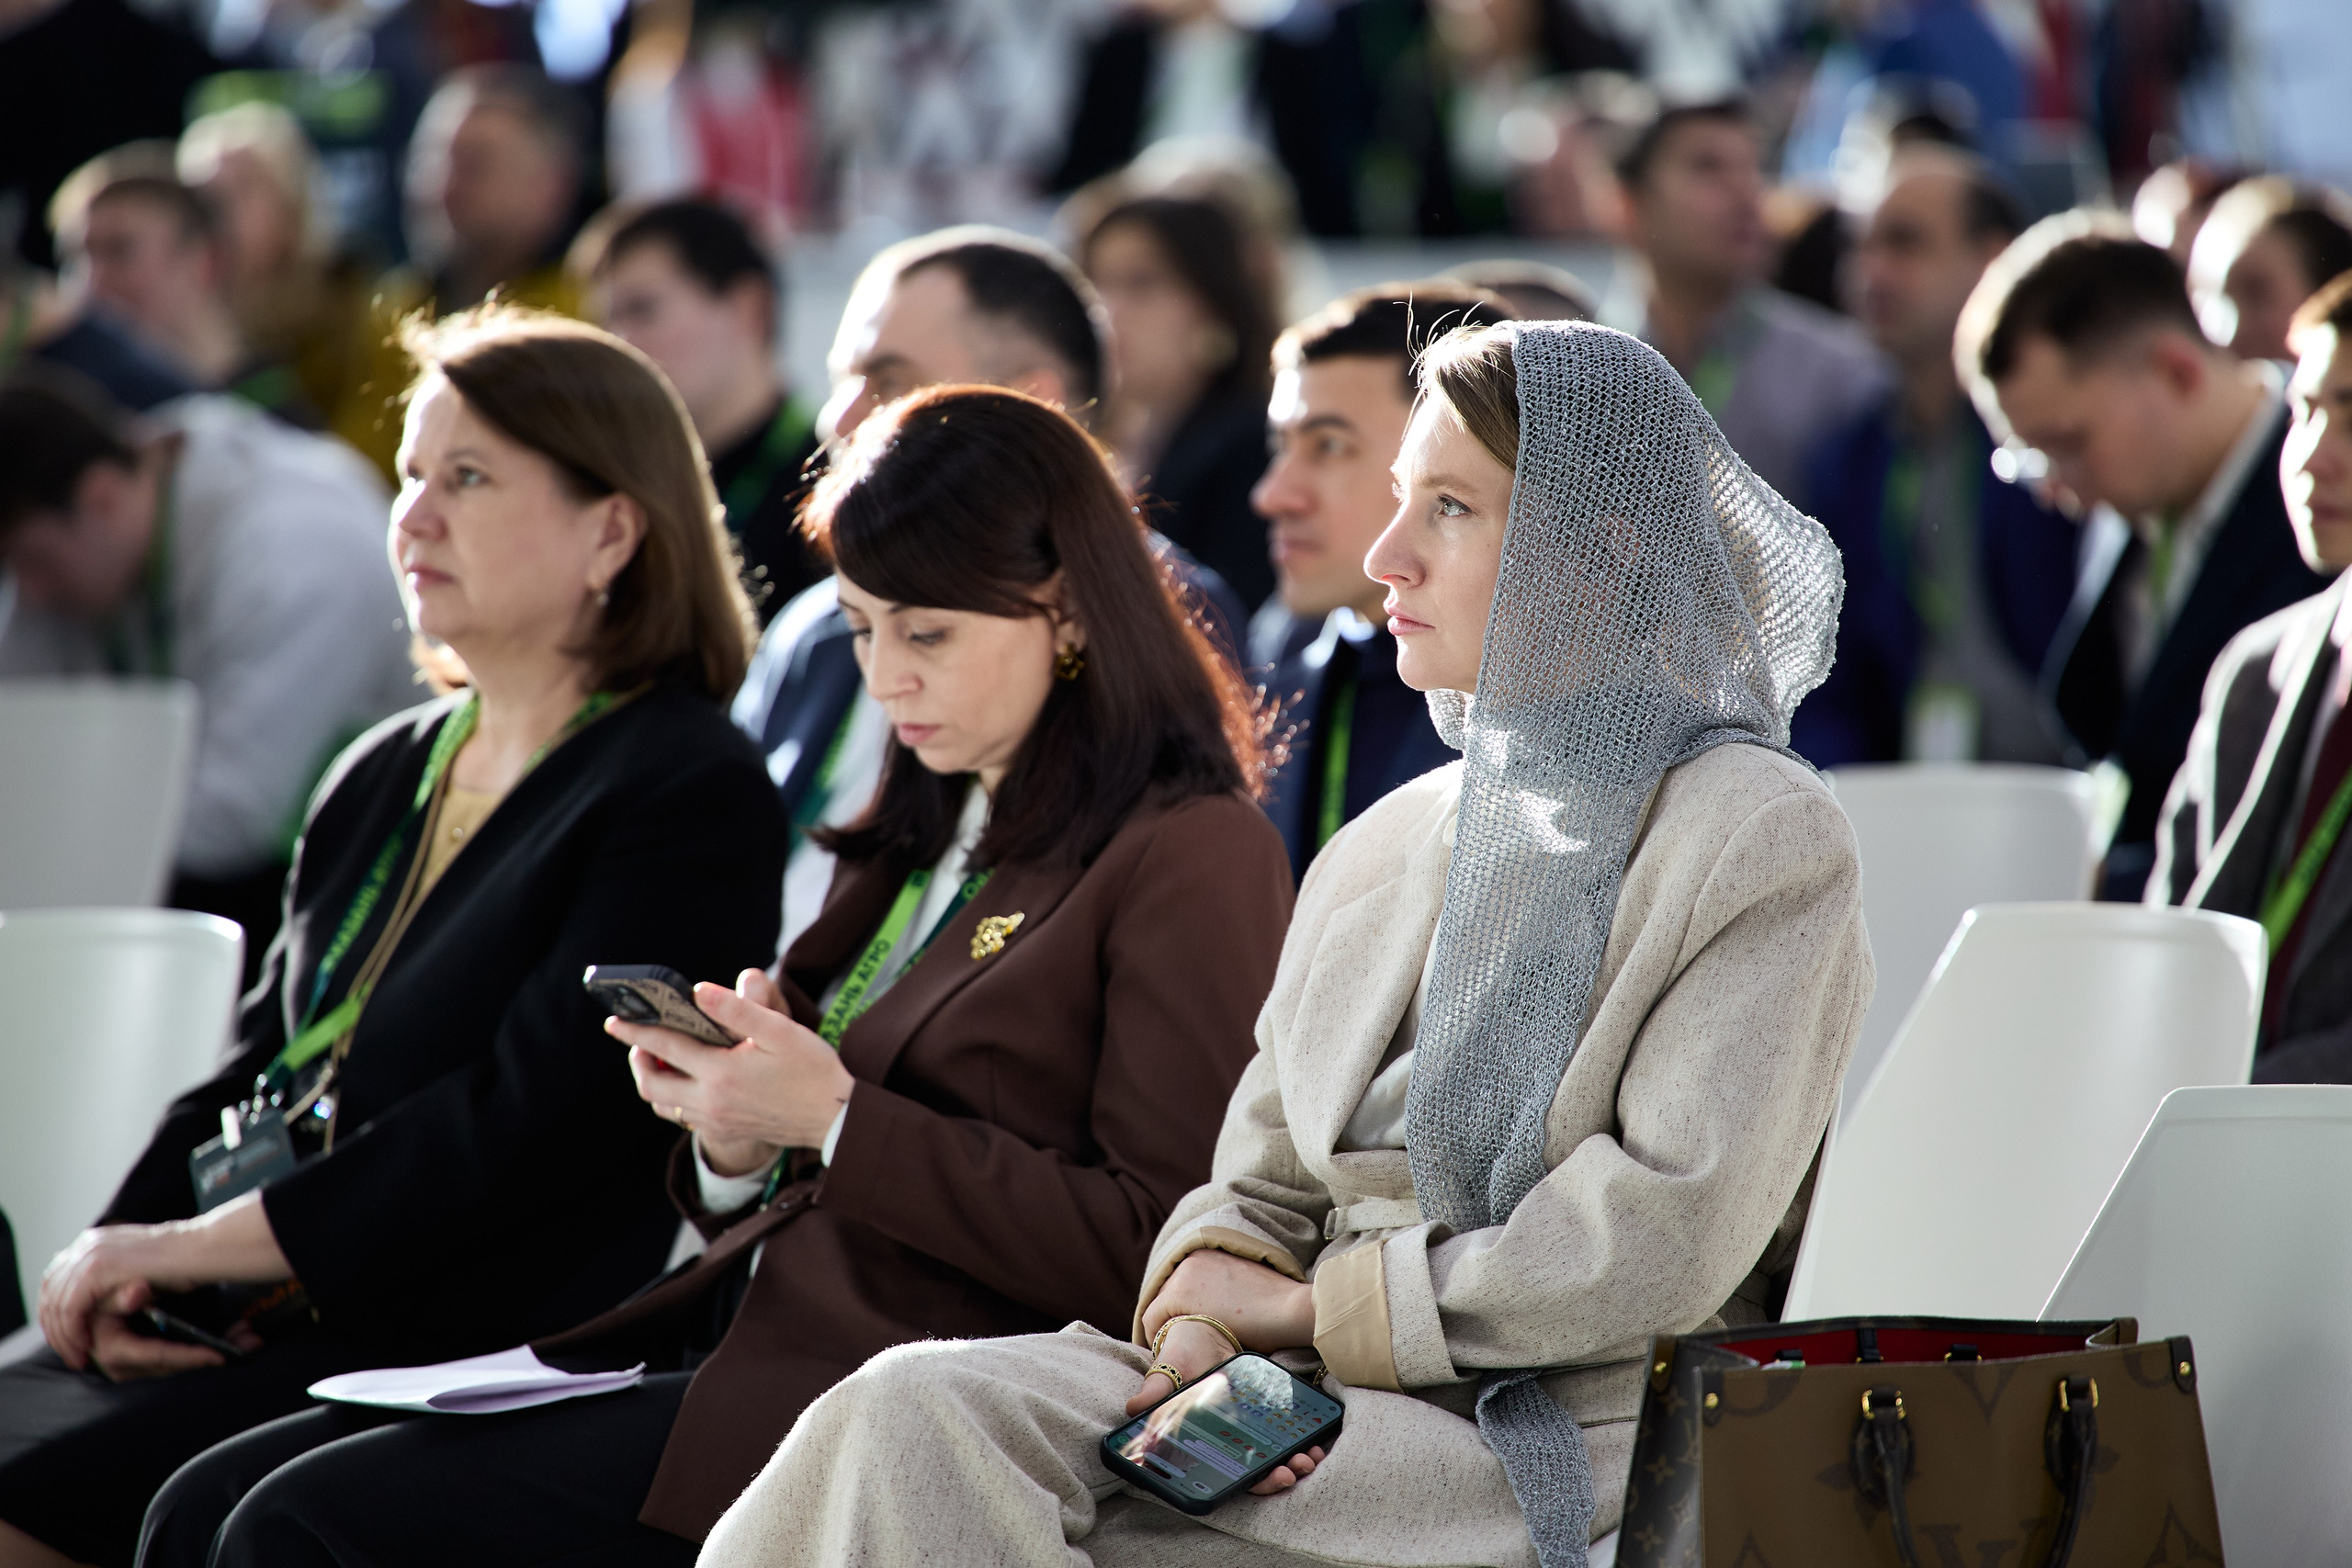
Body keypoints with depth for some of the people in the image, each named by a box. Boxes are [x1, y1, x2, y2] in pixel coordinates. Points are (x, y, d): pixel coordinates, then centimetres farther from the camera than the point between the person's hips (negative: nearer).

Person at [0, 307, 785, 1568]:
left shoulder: (694, 799, -5)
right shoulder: (384, 777, 22)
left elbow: (527, 1121, -14)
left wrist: (192, 1248, -12)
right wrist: (116, 1254, -2)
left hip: (463, 1361, -8)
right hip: (234, 1328, 8)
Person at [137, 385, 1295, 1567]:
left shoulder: (1189, 859, -6)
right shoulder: (922, 842, 20)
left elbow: (1154, 1256, -15)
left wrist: (836, 1119, -15)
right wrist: (735, 1133, 0)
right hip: (744, 1339, 9)